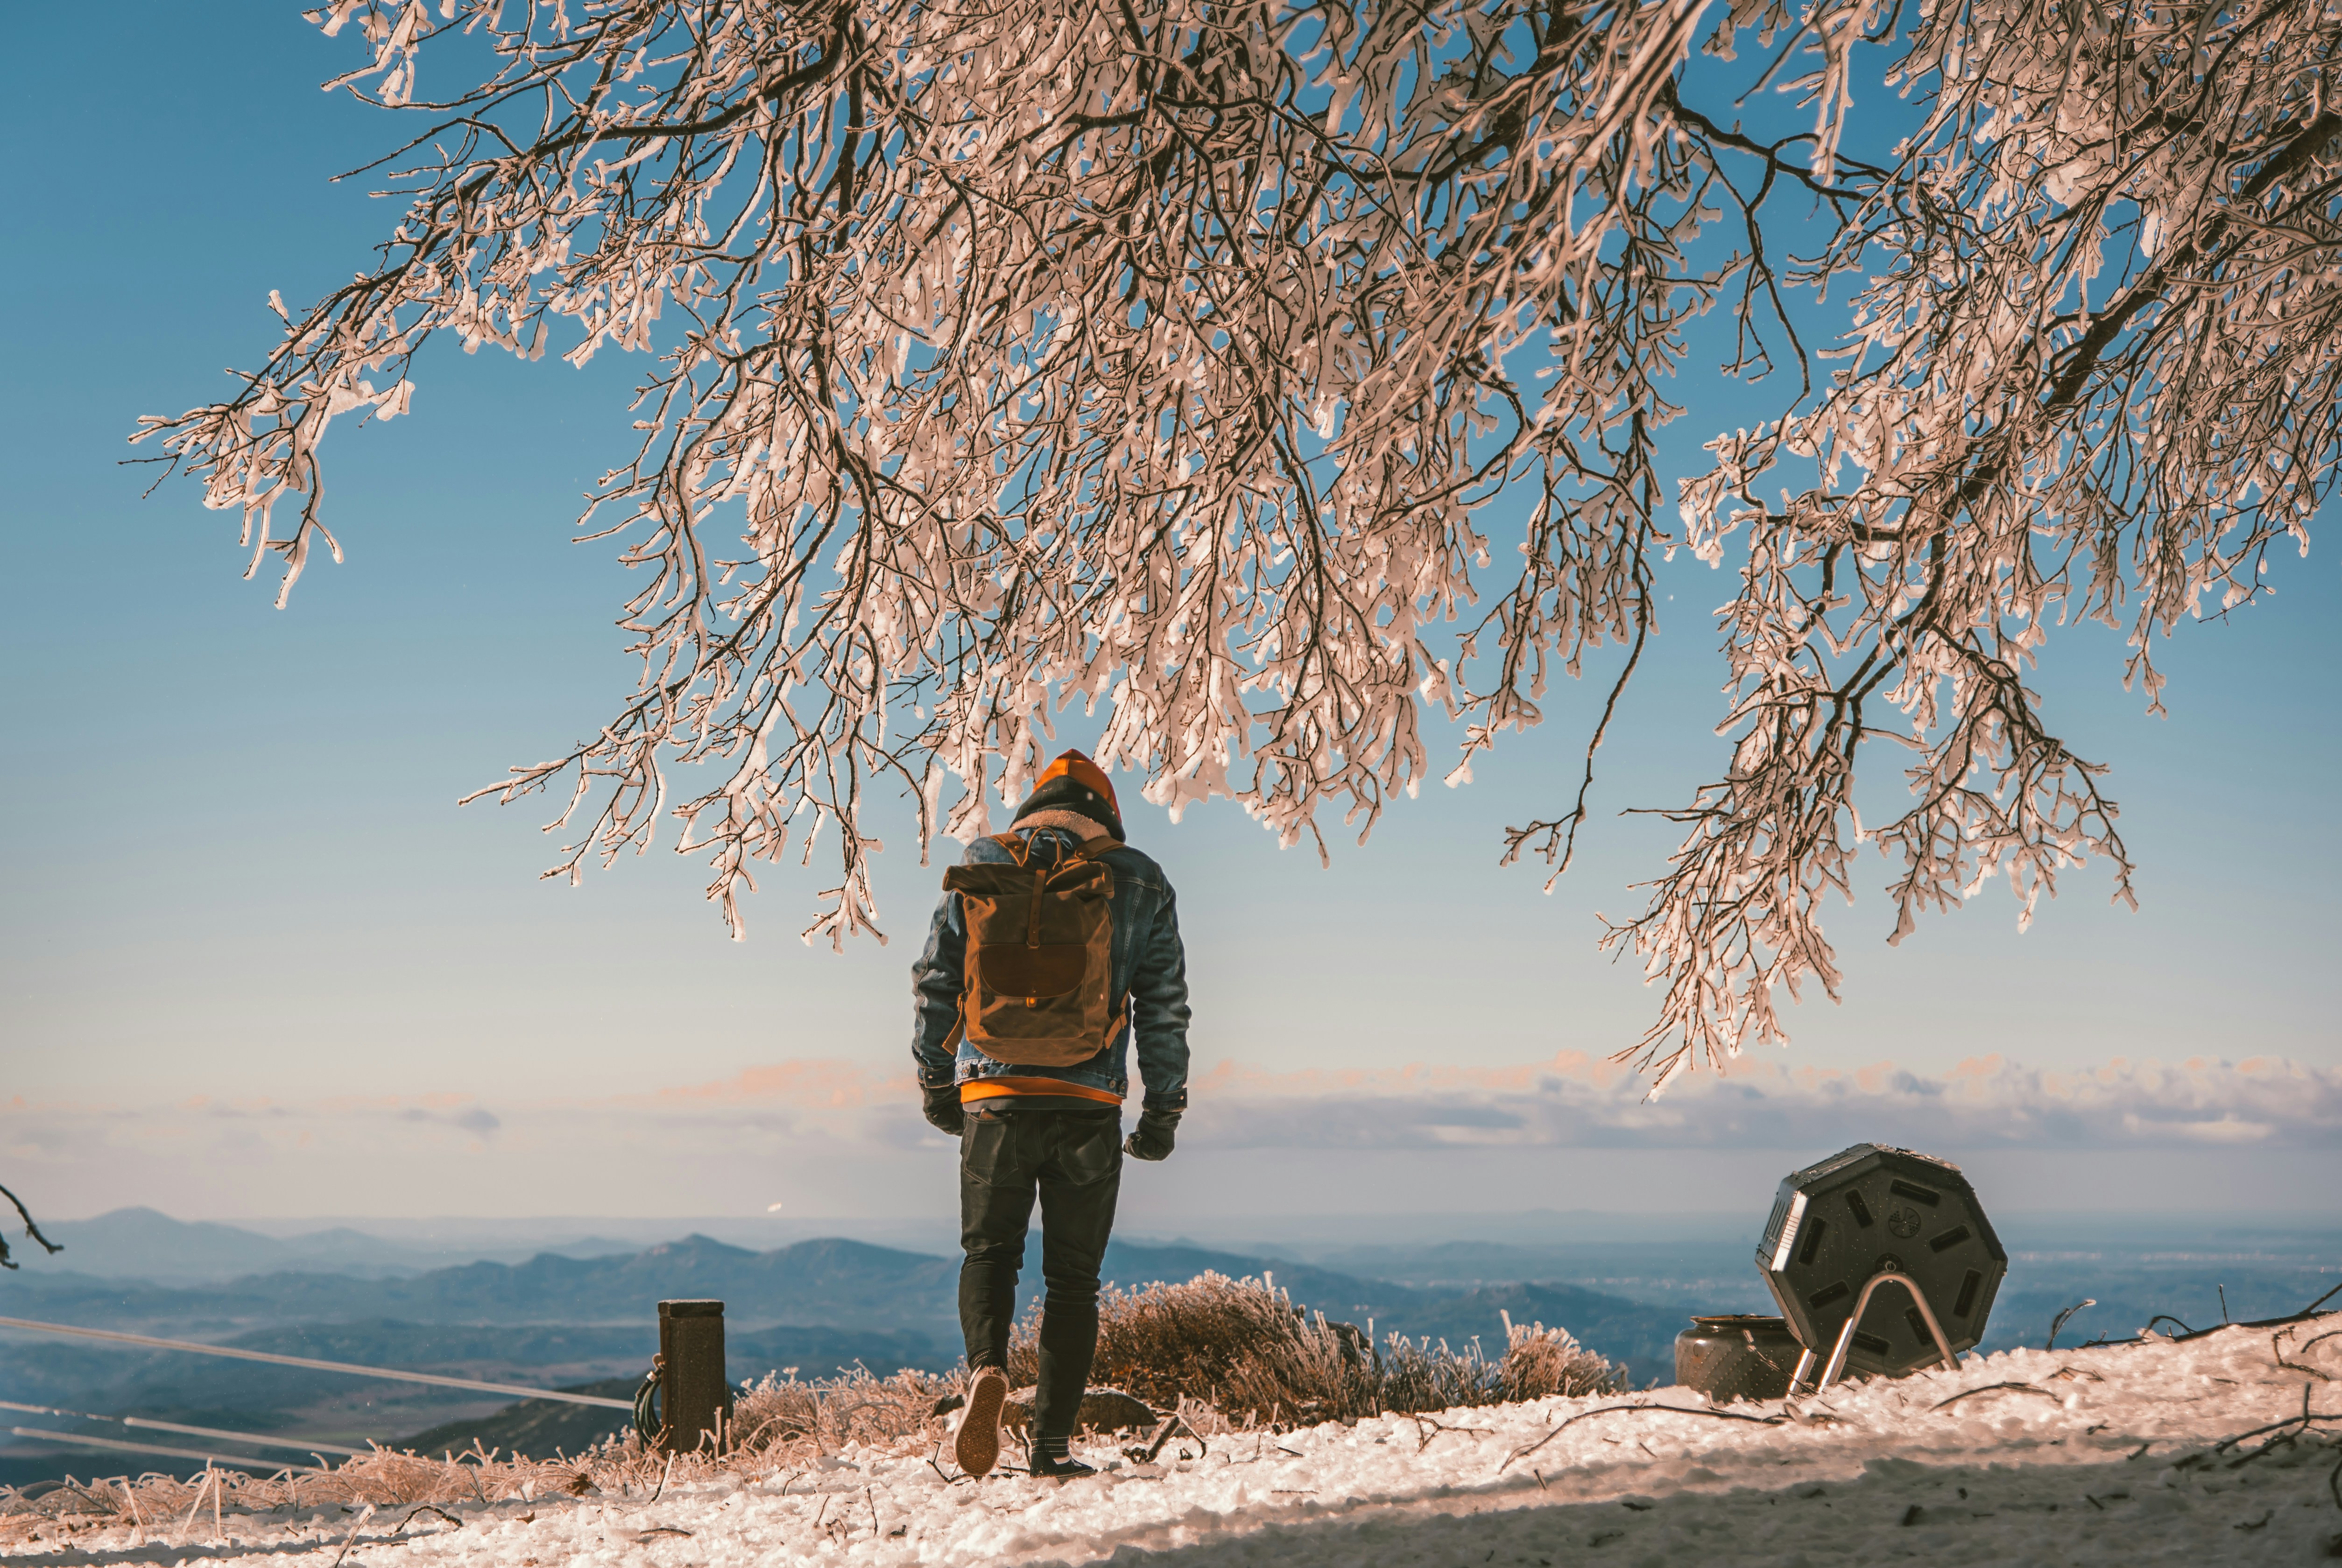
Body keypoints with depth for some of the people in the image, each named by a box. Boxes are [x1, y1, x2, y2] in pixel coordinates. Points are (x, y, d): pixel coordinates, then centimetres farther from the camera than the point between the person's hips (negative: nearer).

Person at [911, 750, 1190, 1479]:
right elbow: (1165, 1004, 4)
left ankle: (987, 1366, -13)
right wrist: (1164, 1110, 9)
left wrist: (935, 1081, 16)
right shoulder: (1140, 882, 6)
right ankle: (1053, 1442, 6)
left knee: (990, 1251, 15)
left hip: (995, 1097, 0)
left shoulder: (981, 864, 7)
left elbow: (936, 981, 7)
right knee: (1073, 1275, 9)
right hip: (1090, 1105, 0)